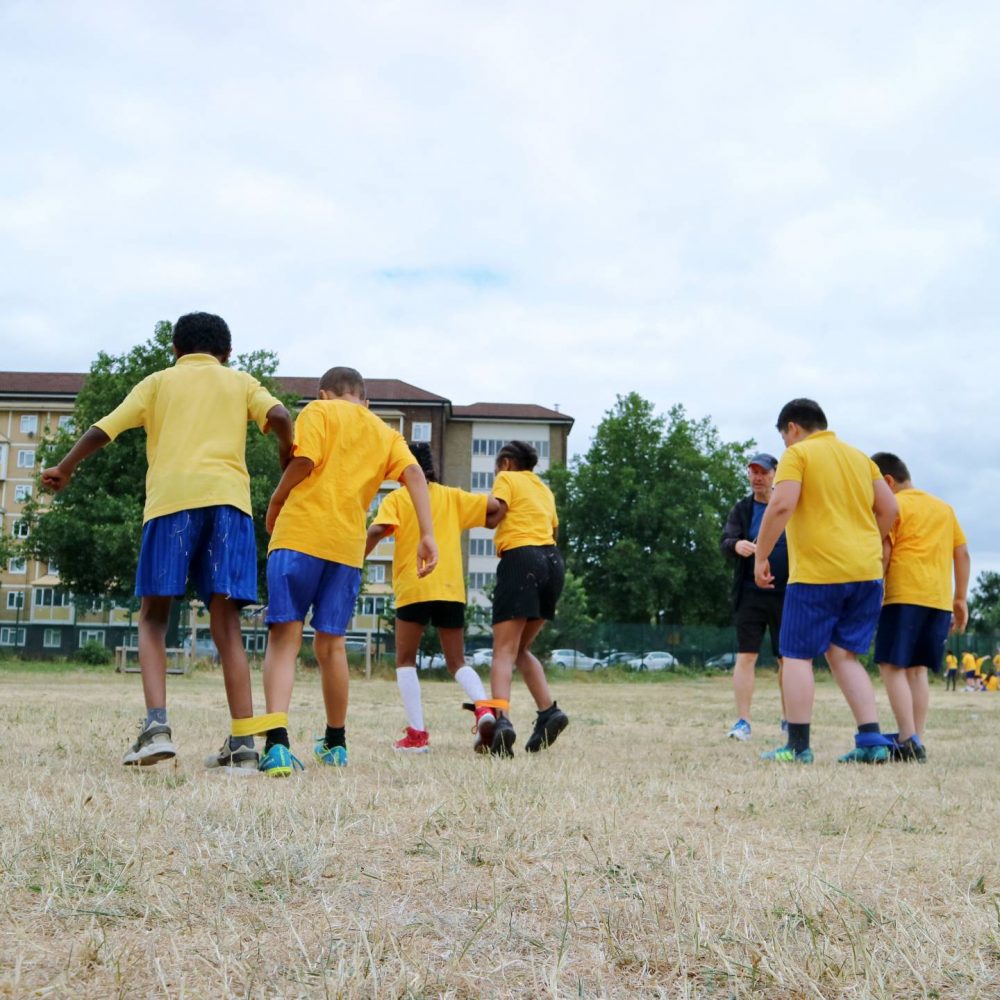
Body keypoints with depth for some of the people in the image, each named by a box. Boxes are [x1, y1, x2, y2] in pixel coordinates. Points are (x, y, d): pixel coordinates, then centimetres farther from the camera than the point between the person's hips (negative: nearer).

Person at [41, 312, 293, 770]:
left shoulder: (159, 381, 21)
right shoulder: (241, 381, 22)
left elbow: (103, 429, 13)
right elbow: (279, 416, 3)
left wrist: (64, 468, 28)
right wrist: (289, 467, 19)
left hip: (170, 498, -1)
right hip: (228, 497, 1)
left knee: (153, 617, 8)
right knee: (226, 622, 2)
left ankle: (156, 724, -12)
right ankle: (242, 744, -6)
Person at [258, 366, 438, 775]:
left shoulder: (318, 411, 9)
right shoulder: (387, 434, 21)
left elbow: (304, 462, -8)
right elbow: (413, 473, 3)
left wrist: (275, 504, 7)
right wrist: (427, 535, -5)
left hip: (300, 533, -4)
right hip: (348, 546, 4)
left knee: (284, 638, -5)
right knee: (331, 644, 16)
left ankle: (277, 742, -20)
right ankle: (335, 743, 26)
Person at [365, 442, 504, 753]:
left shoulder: (396, 499, 5)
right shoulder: (452, 496, 15)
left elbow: (377, 530, -12)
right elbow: (495, 506, 9)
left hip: (413, 588, -3)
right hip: (452, 588, 3)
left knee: (405, 660, 11)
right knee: (457, 662, 13)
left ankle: (417, 734, -2)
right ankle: (484, 707, -16)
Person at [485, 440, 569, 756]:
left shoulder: (506, 479, 8)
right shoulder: (544, 489, 27)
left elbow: (496, 513, -8)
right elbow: (552, 528, 21)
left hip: (520, 558, -7)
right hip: (553, 559, 7)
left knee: (504, 651, -12)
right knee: (521, 648, 17)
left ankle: (502, 718, -32)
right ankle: (548, 710, -1)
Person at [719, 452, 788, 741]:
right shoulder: (742, 510, 6)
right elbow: (724, 542, -6)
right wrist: (736, 545, -31)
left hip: (785, 595, 0)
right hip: (750, 595, 0)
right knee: (746, 656, -5)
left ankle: (788, 719, 20)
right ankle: (743, 721, -3)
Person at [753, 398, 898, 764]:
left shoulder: (798, 454, -2)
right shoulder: (859, 457, 18)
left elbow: (781, 505, -16)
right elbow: (889, 508, 15)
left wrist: (760, 557, -10)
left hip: (816, 572, -7)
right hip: (866, 570, 7)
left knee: (797, 655, 2)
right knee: (845, 655, 12)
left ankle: (798, 746, -1)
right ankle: (872, 740, 2)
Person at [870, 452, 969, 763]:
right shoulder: (944, 507, 20)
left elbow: (883, 552, -10)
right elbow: (962, 554, 18)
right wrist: (960, 598, 20)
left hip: (904, 596, -7)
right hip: (940, 599, 7)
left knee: (892, 666, -6)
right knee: (917, 670, 12)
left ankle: (909, 741, -16)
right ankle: (917, 741, 7)